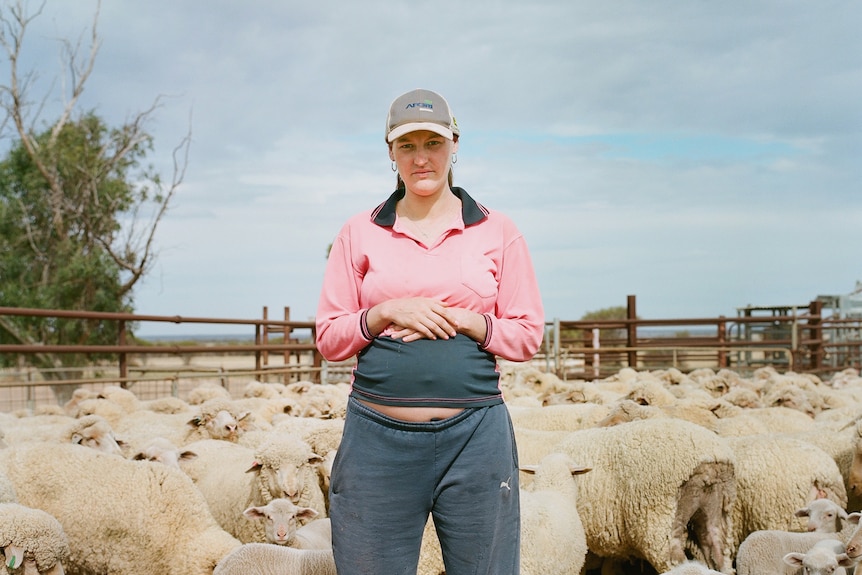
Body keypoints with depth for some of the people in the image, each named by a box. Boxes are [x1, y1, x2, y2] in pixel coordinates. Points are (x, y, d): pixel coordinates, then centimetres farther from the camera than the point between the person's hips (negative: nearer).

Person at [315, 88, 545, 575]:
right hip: (378, 437, 1)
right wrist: (385, 313, -9)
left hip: (476, 433, 0)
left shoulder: (497, 232, 7)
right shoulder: (360, 233, 9)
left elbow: (528, 335, 6)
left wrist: (461, 320, -9)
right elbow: (328, 338, 8)